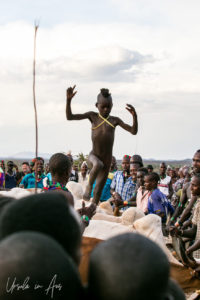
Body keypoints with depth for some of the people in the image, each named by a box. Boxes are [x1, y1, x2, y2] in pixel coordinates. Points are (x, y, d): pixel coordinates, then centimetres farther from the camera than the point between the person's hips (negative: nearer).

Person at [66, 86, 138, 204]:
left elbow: (133, 131, 4)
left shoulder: (115, 120, 6)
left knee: (99, 190, 5)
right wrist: (69, 100, -16)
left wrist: (134, 116, -12)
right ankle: (89, 186, -13)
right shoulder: (93, 116, 2)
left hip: (107, 159, 2)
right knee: (98, 165, -37)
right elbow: (70, 117, -3)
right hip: (94, 155, -2)